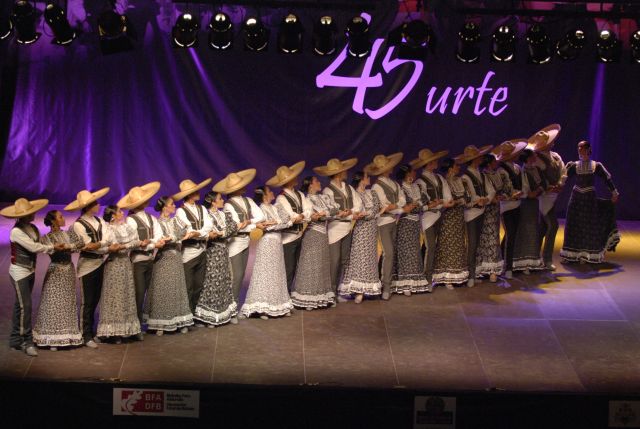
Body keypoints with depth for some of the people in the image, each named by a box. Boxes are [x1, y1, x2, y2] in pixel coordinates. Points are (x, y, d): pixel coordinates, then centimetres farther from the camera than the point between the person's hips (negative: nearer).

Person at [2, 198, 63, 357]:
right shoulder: (16, 231, -19)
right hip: (19, 272, -7)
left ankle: (15, 340, 20)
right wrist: (53, 247, -10)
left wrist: (54, 248, -19)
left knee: (20, 306, 13)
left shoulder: (33, 228, 4)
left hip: (30, 271, 7)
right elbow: (34, 248, -19)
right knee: (25, 306, -9)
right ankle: (27, 342, -4)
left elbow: (37, 246, -2)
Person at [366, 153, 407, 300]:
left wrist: (393, 206, -17)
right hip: (383, 222, -7)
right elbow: (385, 207, -14)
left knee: (391, 253, 7)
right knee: (388, 253, -13)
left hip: (394, 222, 7)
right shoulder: (376, 187, -11)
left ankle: (385, 281, 14)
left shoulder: (394, 184, 12)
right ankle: (386, 287, -9)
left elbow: (402, 201, 2)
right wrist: (403, 209, -6)